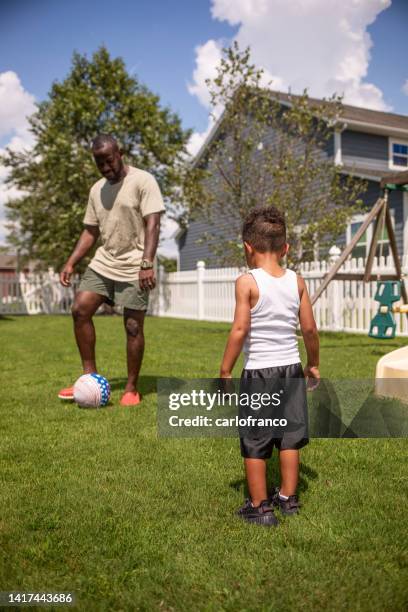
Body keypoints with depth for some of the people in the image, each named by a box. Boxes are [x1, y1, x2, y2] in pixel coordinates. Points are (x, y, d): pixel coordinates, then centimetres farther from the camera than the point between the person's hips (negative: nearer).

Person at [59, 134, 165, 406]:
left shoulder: (143, 180, -8)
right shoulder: (97, 189, 13)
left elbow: (153, 224, -16)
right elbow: (91, 231, 17)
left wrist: (147, 264, -26)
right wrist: (71, 263, 7)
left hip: (134, 269, -6)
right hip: (102, 263, 6)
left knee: (133, 327, -2)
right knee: (80, 310, -5)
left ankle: (132, 388, 12)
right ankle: (90, 376, 8)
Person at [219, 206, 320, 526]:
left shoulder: (247, 282, -12)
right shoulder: (297, 281, 1)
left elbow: (240, 330, -17)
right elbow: (310, 328, 4)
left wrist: (225, 371, -8)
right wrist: (313, 364, 18)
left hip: (258, 370, -4)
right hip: (291, 367, 5)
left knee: (255, 444, 9)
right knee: (290, 438, 17)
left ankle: (259, 507, 19)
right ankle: (288, 497, 31)